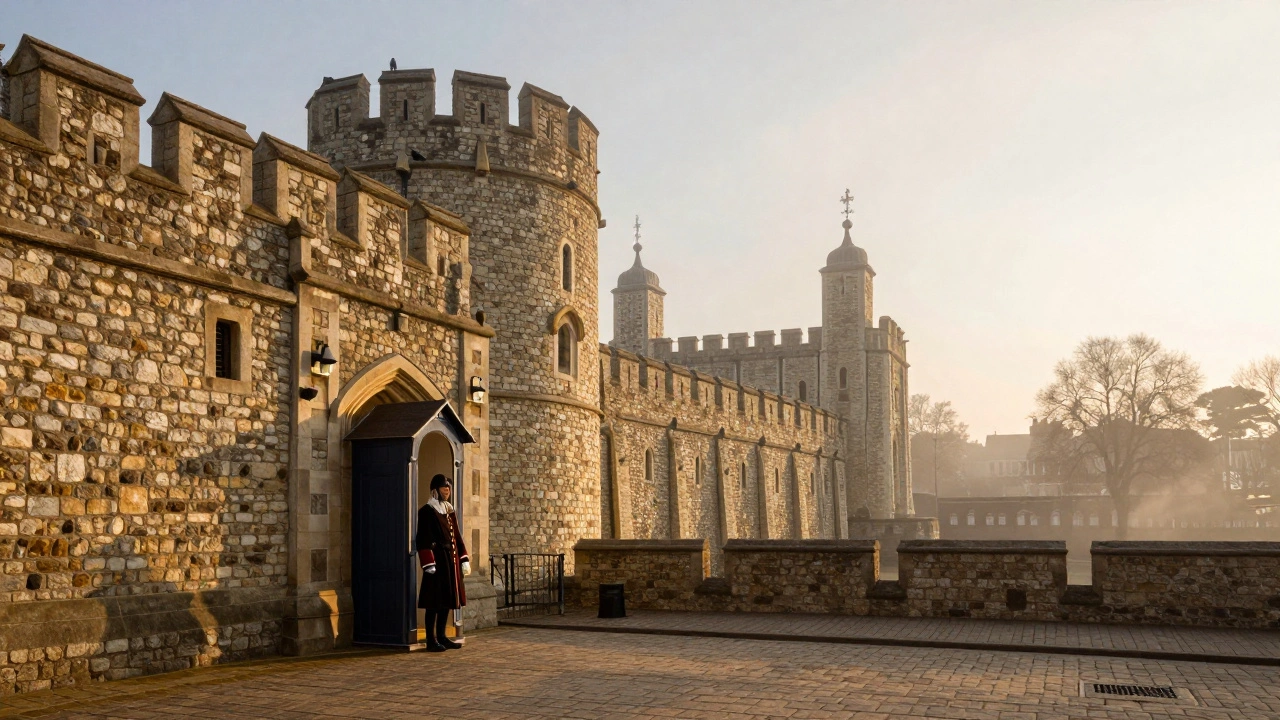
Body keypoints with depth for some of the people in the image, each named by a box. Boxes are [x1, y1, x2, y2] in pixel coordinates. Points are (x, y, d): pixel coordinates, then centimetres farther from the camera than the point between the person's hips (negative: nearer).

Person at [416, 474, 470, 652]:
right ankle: (431, 640, 3)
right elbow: (424, 540, -13)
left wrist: (464, 559, 12)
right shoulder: (426, 511, -8)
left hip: (451, 561, 8)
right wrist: (428, 564, -19)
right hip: (437, 561, -8)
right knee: (434, 602, -4)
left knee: (447, 600, 10)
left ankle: (441, 637, 19)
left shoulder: (449, 511, 15)